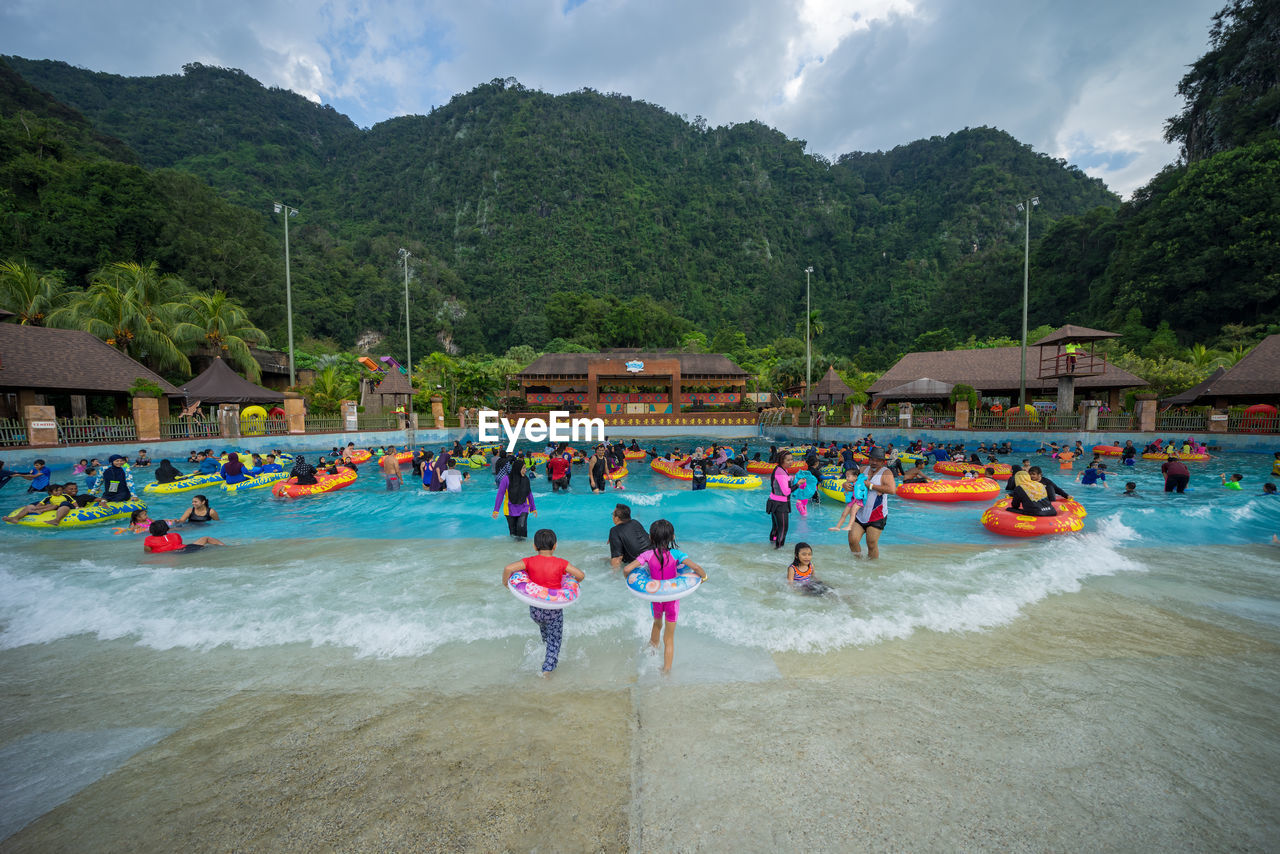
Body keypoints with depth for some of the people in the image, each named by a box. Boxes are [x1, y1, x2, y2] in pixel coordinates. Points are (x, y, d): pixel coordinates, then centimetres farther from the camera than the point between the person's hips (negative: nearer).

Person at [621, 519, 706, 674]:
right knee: (669, 639, 15)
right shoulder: (675, 554, -18)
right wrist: (703, 576, -8)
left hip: (655, 598, 2)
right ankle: (666, 670, 23)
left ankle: (652, 648, 57)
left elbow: (626, 569, -20)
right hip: (672, 598, -2)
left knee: (657, 624, 35)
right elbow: (696, 567, -29)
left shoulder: (648, 554, -15)